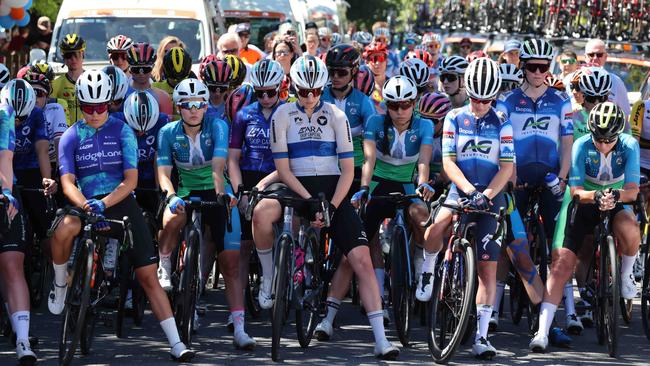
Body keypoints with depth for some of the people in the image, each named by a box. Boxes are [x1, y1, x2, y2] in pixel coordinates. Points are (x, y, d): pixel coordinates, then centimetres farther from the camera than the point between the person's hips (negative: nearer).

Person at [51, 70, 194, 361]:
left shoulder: (121, 132, 2)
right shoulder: (71, 137, 3)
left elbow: (131, 179, -6)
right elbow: (67, 182, -8)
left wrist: (104, 203, -22)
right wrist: (86, 206, -28)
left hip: (121, 204, 0)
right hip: (86, 204, 0)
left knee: (148, 275, -5)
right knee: (64, 229, -36)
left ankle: (176, 342, -4)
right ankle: (60, 284, -6)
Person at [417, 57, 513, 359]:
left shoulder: (502, 124, 3)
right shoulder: (454, 118, 3)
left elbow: (506, 167, -3)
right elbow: (448, 162, -4)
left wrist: (486, 195, -19)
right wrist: (469, 190, -21)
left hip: (491, 196, 1)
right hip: (461, 190, 0)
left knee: (488, 267, -4)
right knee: (436, 227, -34)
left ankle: (481, 336, 0)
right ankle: (428, 268, -1)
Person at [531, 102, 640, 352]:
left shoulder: (629, 146, -17)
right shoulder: (582, 146, -18)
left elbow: (632, 191, -24)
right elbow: (576, 191, -23)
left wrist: (615, 195, -46)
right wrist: (596, 196, -44)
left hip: (615, 207, 0)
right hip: (584, 207, 0)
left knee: (630, 231, -35)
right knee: (562, 263, -16)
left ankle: (626, 274, -2)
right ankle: (542, 331, -17)